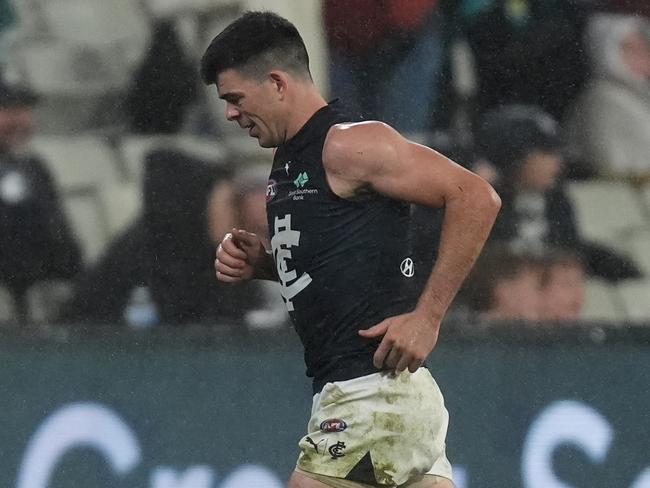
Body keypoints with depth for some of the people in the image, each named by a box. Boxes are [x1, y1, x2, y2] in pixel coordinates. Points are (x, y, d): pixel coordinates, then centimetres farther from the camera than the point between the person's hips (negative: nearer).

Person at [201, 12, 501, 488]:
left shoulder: (349, 144, -13)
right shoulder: (290, 158, 16)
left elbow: (477, 198, -17)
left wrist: (426, 316, -19)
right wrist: (260, 261, 9)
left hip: (375, 393, -10)